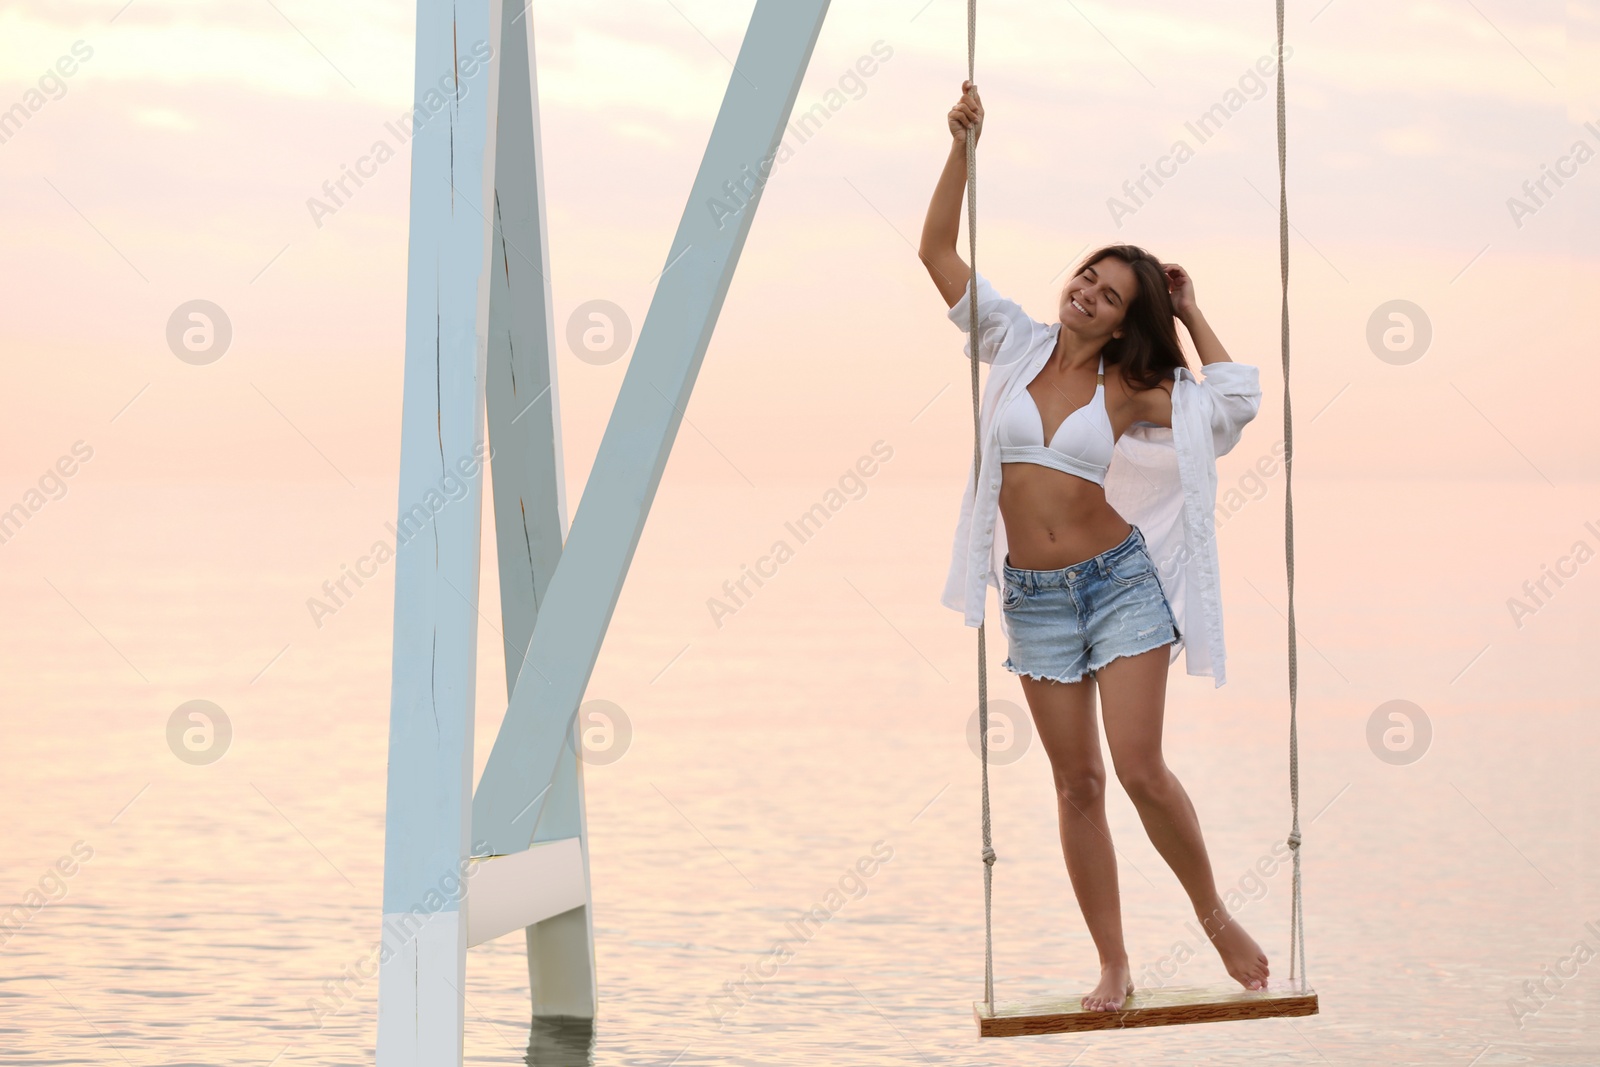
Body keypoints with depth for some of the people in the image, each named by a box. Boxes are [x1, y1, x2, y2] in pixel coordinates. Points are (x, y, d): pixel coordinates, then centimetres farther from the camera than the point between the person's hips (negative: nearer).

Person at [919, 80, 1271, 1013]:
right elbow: (938, 252, 2)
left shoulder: (1130, 390, -1)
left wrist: (1190, 312, -1)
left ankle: (1217, 918, 10)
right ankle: (1114, 965, 9)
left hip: (1120, 581, -3)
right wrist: (963, 149, -7)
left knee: (1140, 769, -11)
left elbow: (1237, 400, -10)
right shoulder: (1017, 347, 5)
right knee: (1077, 782, 4)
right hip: (1035, 595, 3)